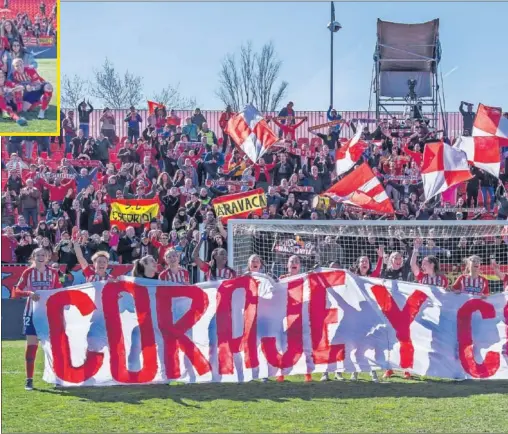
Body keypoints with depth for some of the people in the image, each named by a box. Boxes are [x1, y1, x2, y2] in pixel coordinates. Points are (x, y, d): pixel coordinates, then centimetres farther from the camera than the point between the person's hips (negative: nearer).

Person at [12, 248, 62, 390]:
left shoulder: (53, 273, 3)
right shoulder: (28, 272, -3)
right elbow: (16, 291, -9)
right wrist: (29, 293, -26)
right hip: (32, 313, -2)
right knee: (31, 345, -6)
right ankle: (29, 380, -1)